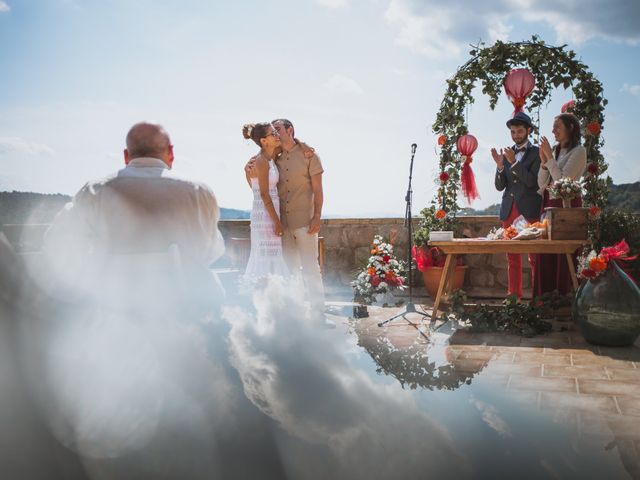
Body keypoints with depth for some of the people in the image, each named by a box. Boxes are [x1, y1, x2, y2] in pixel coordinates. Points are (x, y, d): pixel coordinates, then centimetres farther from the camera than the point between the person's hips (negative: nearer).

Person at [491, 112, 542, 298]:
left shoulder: (536, 153, 2)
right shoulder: (506, 154, 14)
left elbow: (534, 182, -12)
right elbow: (500, 186, 9)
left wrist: (514, 162, -16)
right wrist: (500, 165, -7)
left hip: (529, 210, -4)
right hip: (509, 209, 4)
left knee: (535, 257, -5)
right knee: (512, 257, 5)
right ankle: (514, 294, 9)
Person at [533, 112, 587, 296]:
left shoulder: (578, 151, -4)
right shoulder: (554, 150, 14)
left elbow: (563, 180, -14)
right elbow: (542, 183, 10)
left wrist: (550, 158, -11)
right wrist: (543, 161, -3)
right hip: (549, 203, 7)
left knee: (564, 254, -5)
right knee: (545, 255, 4)